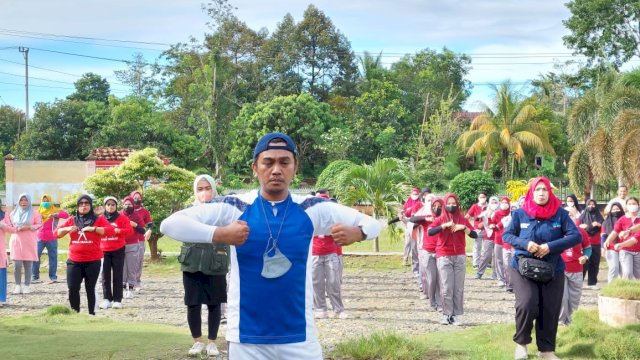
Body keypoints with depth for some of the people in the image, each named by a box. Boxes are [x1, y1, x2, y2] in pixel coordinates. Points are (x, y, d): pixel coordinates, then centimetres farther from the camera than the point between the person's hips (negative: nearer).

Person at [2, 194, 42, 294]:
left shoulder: (34, 213, 5)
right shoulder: (14, 213, 14)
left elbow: (39, 224, 0)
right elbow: (9, 226, 11)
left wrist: (29, 227, -14)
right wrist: (16, 229, -9)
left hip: (29, 243, -2)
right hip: (16, 242, 2)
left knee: (28, 265, -3)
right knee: (17, 265, -7)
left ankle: (27, 286, 3)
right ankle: (18, 286, 1)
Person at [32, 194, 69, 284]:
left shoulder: (55, 210, 4)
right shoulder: (38, 211, 12)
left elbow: (66, 215, -9)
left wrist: (56, 215, -22)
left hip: (52, 239, -2)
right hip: (39, 238, 2)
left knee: (53, 257, 1)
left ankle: (53, 277, 7)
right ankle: (35, 276, 1)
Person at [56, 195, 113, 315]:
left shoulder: (98, 219, 2)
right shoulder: (71, 220, 11)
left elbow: (111, 230, -12)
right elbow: (57, 232, 11)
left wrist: (94, 228, -21)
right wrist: (67, 229, -10)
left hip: (93, 261, -2)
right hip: (74, 261, 3)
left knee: (90, 289, 4)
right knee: (72, 289, -3)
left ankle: (91, 313, 13)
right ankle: (75, 313, 10)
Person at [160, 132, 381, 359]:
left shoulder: (312, 210, 0)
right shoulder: (234, 208, -5)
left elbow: (371, 223, 6)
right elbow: (170, 224, -11)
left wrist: (356, 233, -18)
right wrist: (219, 235, -26)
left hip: (299, 338, 1)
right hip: (246, 340, -1)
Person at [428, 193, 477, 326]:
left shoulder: (463, 220, 10)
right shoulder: (440, 219, 4)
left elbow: (474, 235, 3)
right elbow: (430, 232, -13)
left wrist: (464, 228, -11)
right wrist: (444, 226, -19)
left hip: (459, 256, 2)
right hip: (444, 257, -2)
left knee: (459, 288, -1)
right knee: (446, 288, -5)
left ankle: (456, 315, 2)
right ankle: (446, 315, 1)